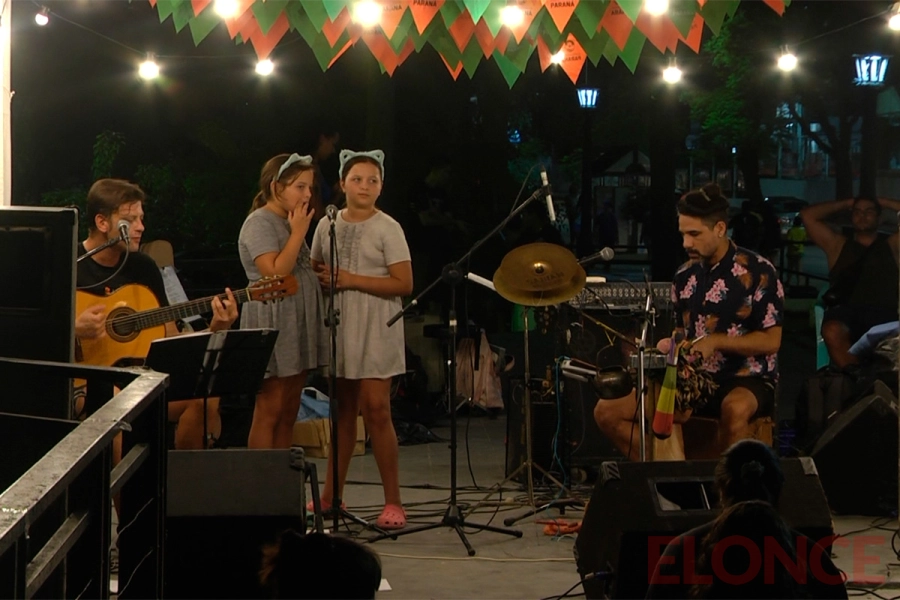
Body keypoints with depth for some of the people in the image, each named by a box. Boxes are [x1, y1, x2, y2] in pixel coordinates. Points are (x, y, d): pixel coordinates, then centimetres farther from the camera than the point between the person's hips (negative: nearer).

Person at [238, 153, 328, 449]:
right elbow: (275, 273, -21)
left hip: (298, 324, 9)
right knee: (269, 412, -8)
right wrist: (299, 233, -15)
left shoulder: (289, 222, 18)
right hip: (273, 325, -9)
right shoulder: (259, 223, -10)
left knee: (289, 413, 9)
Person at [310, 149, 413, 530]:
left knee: (376, 410, -9)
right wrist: (323, 280, -6)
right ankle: (331, 496, 15)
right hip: (338, 327, 5)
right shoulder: (327, 225, 9)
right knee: (342, 410, 10)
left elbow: (404, 284, -11)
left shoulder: (387, 229, -5)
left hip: (375, 330, -5)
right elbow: (316, 272, 19)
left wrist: (351, 280, -16)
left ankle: (393, 502, -4)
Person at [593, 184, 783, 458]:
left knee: (734, 409, -43)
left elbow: (771, 341, -11)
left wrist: (716, 341, -20)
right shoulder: (685, 276, 7)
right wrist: (671, 346, -3)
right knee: (607, 412, -8)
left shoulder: (757, 272, -10)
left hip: (748, 380, -6)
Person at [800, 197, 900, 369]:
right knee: (833, 332, -39)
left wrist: (884, 203, 28)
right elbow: (807, 215, 22)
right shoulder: (837, 244, 27)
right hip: (846, 309, 1)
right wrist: (846, 204, 30)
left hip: (885, 311, -1)